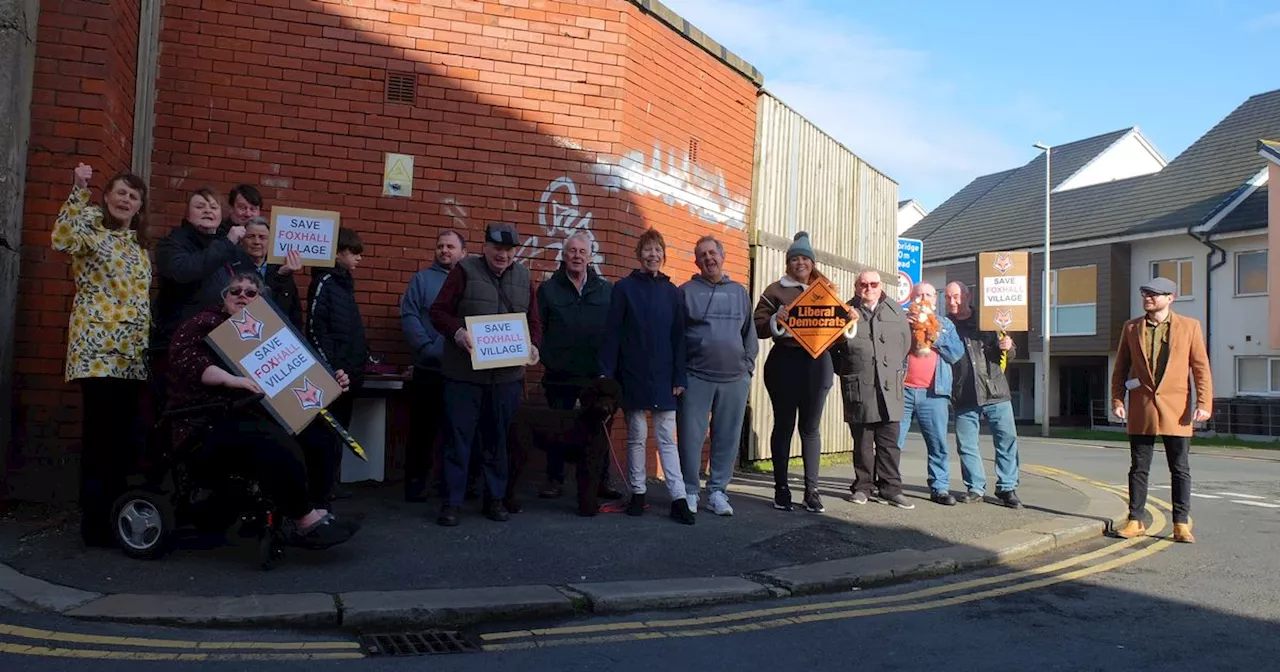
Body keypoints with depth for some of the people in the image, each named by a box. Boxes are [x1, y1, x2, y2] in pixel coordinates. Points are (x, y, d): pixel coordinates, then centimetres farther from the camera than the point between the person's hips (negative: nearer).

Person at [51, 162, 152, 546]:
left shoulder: (139, 244, 21)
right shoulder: (91, 226, 1)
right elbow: (62, 241, -22)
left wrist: (149, 342, 17)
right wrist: (78, 190, -23)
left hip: (132, 353, 7)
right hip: (97, 348, -7)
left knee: (123, 435, 9)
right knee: (100, 433, -9)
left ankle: (116, 515, 18)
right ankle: (94, 522, -2)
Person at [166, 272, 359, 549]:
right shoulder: (205, 323, 5)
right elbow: (183, 354, -15)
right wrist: (229, 379, -31)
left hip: (252, 419, 6)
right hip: (207, 424, -6)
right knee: (274, 444, -35)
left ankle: (309, 515, -15)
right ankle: (305, 521, -23)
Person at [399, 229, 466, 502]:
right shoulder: (422, 279, 5)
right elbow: (408, 316, -4)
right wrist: (426, 349, -15)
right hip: (430, 368, -2)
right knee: (423, 427, 4)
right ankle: (415, 480, 14)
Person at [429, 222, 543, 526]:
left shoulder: (523, 277, 11)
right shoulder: (465, 270, -1)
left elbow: (534, 322, 13)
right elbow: (438, 311, -4)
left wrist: (533, 345, -7)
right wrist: (457, 331, -22)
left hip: (507, 375, 3)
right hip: (464, 373, -3)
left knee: (498, 439, 11)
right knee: (458, 437, 1)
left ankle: (496, 498, 21)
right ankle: (452, 501, 9)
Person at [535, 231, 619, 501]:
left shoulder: (607, 290, 5)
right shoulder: (548, 289, 4)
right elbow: (539, 328, -2)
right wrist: (547, 358, -11)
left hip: (597, 374, 1)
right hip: (560, 374, 0)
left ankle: (601, 481, 18)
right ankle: (554, 481, 18)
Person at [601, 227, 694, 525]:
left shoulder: (671, 292, 6)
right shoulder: (624, 288, 0)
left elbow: (678, 337, 6)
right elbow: (612, 333, -3)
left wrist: (679, 377, 0)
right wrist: (607, 373, -8)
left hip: (663, 377, 2)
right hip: (633, 375, -1)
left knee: (667, 438, 2)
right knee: (636, 436, 6)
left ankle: (679, 499, 1)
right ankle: (637, 493, 17)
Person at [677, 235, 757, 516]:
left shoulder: (739, 292, 13)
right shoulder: (686, 291, 3)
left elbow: (749, 334, 16)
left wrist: (747, 367, 8)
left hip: (734, 379, 3)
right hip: (696, 378, -3)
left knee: (727, 439, 7)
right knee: (691, 437, 0)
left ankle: (717, 492, 17)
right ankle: (689, 492, 13)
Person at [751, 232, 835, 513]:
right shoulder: (776, 290, 3)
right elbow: (758, 326, -2)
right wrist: (775, 321, -21)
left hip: (817, 363, 3)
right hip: (784, 363, -2)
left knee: (810, 427, 5)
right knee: (784, 425, 3)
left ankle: (811, 491, 8)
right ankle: (781, 488, 10)